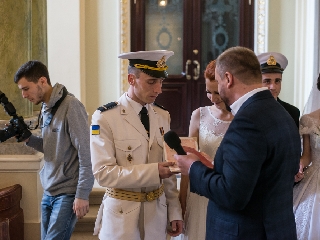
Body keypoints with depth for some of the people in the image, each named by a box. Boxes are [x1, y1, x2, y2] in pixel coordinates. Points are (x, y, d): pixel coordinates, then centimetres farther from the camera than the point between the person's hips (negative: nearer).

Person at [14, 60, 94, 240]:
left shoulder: (71, 106, -16)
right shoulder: (46, 108, 9)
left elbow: (86, 153, -18)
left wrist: (82, 195, -17)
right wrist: (28, 138, -1)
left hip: (67, 193, -8)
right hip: (48, 191, 8)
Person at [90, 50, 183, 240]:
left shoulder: (163, 116, 4)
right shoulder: (105, 118, -14)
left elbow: (167, 168, 8)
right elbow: (103, 173, -19)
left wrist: (174, 211, 5)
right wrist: (152, 171, -25)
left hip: (157, 212, 5)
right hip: (122, 213, -5)